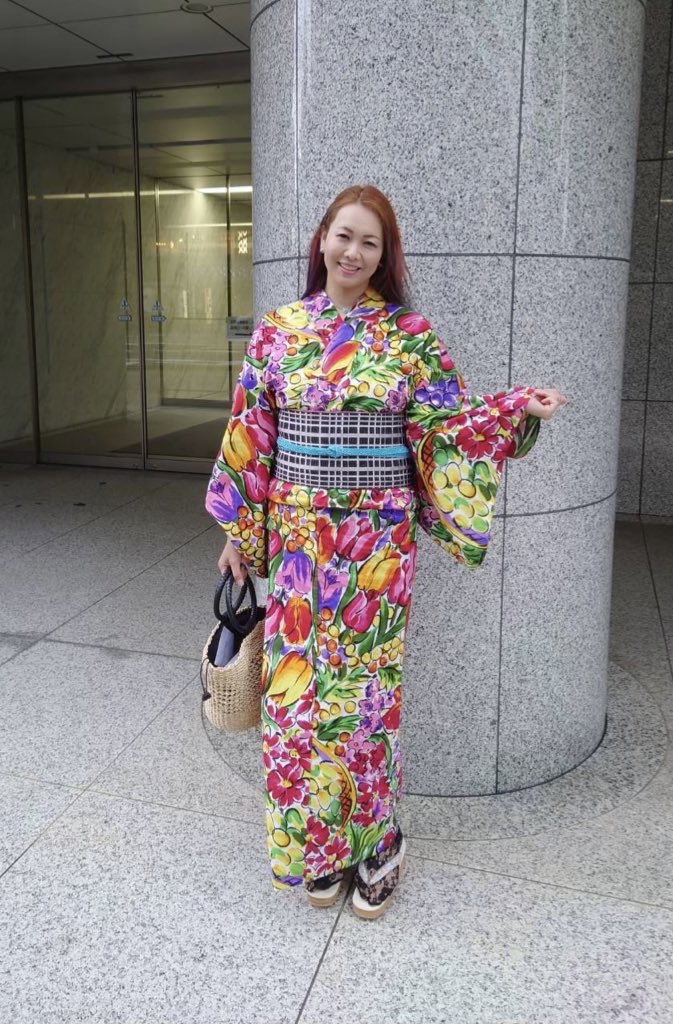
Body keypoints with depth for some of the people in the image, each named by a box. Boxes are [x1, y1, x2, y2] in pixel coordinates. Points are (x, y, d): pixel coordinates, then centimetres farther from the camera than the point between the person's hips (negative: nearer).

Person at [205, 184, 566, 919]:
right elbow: (250, 440, 6)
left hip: (377, 541, -2)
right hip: (299, 538, 2)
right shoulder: (277, 331, 3)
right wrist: (238, 531, 7)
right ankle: (317, 844, 29)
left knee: (368, 684, 7)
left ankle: (374, 842, 28)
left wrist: (513, 411, -18)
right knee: (299, 686, 8)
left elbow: (449, 425, -1)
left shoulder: (409, 335, -1)